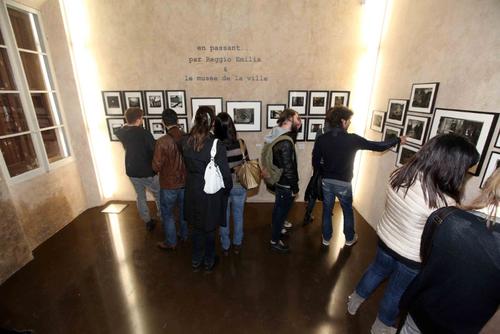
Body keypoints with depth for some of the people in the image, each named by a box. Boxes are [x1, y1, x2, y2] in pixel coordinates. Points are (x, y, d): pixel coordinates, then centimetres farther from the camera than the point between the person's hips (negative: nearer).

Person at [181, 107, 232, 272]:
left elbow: (187, 165, 4)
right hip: (212, 193, -3)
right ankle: (209, 262, 39)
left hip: (192, 192, 4)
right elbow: (225, 173, -17)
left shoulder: (185, 141, -9)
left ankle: (196, 261, 41)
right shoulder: (217, 145, -23)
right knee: (209, 229, 18)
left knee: (196, 227, 23)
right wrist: (227, 189, 0)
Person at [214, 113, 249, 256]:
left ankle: (225, 247, 36)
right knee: (238, 217, 20)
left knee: (224, 218, 18)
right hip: (239, 187, 1)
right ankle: (237, 245, 38)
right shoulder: (240, 143, -15)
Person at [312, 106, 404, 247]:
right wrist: (398, 140, 13)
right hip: (343, 183, -2)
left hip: (327, 181, 2)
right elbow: (378, 146, -4)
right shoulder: (352, 139, -14)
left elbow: (315, 163, -2)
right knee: (348, 211, 20)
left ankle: (326, 239, 30)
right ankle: (349, 239, 38)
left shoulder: (322, 139, -7)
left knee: (327, 210, 17)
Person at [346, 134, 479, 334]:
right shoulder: (443, 203, -34)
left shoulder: (400, 175, -17)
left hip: (385, 239, 5)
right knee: (397, 292, 22)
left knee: (377, 270, 31)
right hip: (411, 257, -4)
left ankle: (354, 302, 54)